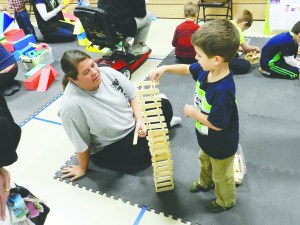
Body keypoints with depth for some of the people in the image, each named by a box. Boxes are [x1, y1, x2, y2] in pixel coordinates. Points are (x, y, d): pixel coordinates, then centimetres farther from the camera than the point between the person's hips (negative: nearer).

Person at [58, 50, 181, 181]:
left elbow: (132, 96, -4)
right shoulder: (71, 105, -33)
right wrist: (83, 168, -7)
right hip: (109, 147, -4)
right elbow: (81, 143, -21)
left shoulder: (108, 72, -18)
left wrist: (139, 120, -17)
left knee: (165, 105, 0)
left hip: (133, 122, 5)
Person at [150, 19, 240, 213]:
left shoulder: (222, 91, -43)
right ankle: (206, 183, 66)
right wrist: (165, 68, -5)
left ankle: (226, 201, 51)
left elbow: (216, 124, -33)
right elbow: (188, 69, 4)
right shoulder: (206, 69, -17)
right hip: (208, 139, 8)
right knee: (205, 161, 36)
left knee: (221, 175, 21)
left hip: (221, 145, -8)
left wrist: (193, 113, -21)